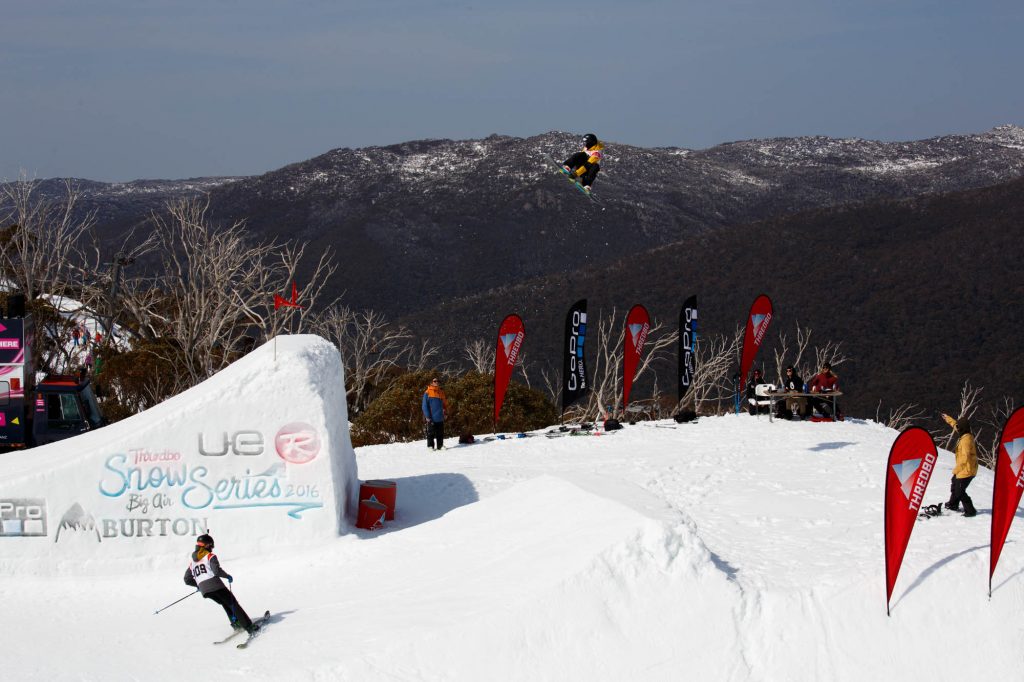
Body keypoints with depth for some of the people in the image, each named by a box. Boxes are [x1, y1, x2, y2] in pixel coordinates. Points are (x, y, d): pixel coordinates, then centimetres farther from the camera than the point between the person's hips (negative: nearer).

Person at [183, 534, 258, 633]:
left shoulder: (192, 561, 18)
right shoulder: (210, 556, 0)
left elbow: (187, 580, 18)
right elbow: (217, 570, -15)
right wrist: (228, 576, 2)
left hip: (204, 590, 6)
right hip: (216, 586, -6)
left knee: (226, 603, 26)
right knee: (233, 604, 0)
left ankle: (235, 623, 15)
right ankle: (248, 626, -9)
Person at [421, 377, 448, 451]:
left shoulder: (441, 393, 13)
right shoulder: (427, 393, -2)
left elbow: (444, 404, 22)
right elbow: (424, 405, -4)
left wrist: (446, 412, 8)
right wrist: (427, 416, -12)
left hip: (440, 417, 4)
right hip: (431, 418, -4)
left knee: (440, 433, 7)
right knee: (431, 433, -1)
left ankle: (440, 445, 14)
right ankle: (430, 446, 5)